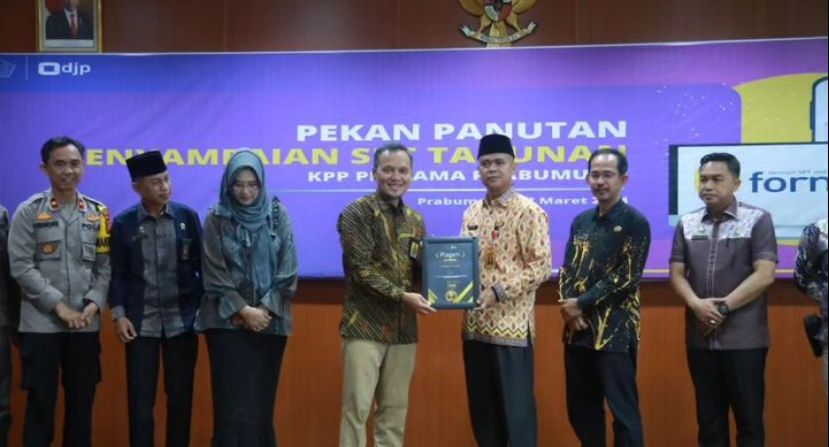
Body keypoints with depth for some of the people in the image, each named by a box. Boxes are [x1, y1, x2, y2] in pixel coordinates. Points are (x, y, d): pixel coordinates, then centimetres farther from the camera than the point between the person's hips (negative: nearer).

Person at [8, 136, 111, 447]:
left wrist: (94, 303, -9)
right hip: (41, 324, -3)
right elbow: (21, 266, -8)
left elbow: (105, 266, 7)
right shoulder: (29, 211, -2)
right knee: (41, 401, 3)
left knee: (82, 400, 9)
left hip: (86, 324, 3)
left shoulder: (98, 213, 8)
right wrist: (58, 305, -13)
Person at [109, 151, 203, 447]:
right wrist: (118, 314, -6)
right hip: (141, 323, 0)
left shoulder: (188, 217, 1)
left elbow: (202, 265, 4)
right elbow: (117, 273, 3)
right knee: (140, 398, 4)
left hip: (182, 321, 1)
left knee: (181, 397, 7)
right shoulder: (123, 223, 1)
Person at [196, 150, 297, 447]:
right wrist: (244, 309, -11)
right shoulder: (216, 219, -1)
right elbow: (214, 275, -4)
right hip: (227, 321, -2)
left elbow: (288, 271, 0)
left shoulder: (278, 215, 2)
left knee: (262, 398, 6)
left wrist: (265, 309, -9)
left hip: (270, 321, 2)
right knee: (233, 399, -5)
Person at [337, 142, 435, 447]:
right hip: (365, 326, -5)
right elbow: (361, 269, -13)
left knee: (395, 409, 9)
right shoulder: (356, 213, -5)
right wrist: (402, 296, -20)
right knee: (357, 407, -4)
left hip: (404, 328, 6)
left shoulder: (415, 220, 13)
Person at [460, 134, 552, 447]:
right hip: (475, 324, 7)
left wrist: (498, 291, -20)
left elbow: (542, 266, -13)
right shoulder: (472, 213, 13)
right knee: (481, 406, 12)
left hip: (511, 325, -7)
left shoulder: (528, 212, -8)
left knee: (516, 406, 0)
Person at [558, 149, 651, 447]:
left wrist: (582, 303, -13)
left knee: (623, 410, -1)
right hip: (578, 330, 6)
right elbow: (566, 269, 12)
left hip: (615, 332, -6)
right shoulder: (581, 221, 13)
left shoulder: (635, 222, -6)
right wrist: (568, 307, -7)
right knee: (581, 408, 13)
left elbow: (627, 277, -13)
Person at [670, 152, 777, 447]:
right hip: (700, 337, 4)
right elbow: (677, 273, 7)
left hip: (744, 338, -3)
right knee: (709, 418, 10)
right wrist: (696, 304, -12)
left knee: (749, 417, 3)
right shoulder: (687, 224, 9)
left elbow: (764, 275, -10)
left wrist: (724, 307, -13)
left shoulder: (758, 220, -2)